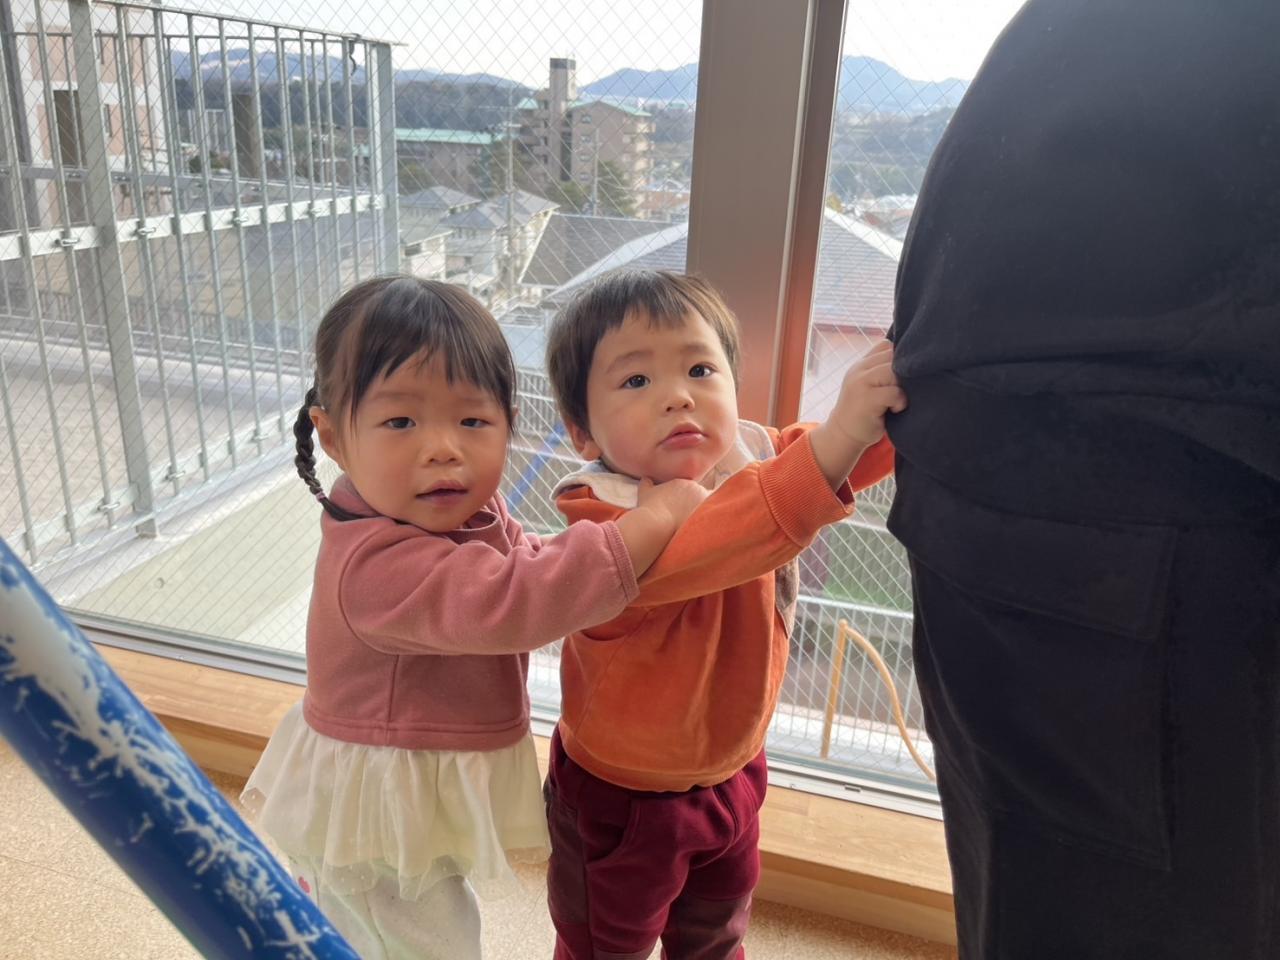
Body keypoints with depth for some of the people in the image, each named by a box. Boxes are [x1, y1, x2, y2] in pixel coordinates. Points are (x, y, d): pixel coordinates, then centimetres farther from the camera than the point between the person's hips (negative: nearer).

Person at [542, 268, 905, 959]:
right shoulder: (602, 522, -34)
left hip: (731, 771, 6)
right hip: (620, 799, -5)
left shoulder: (751, 462, -13)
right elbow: (689, 551, -53)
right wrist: (833, 442, -64)